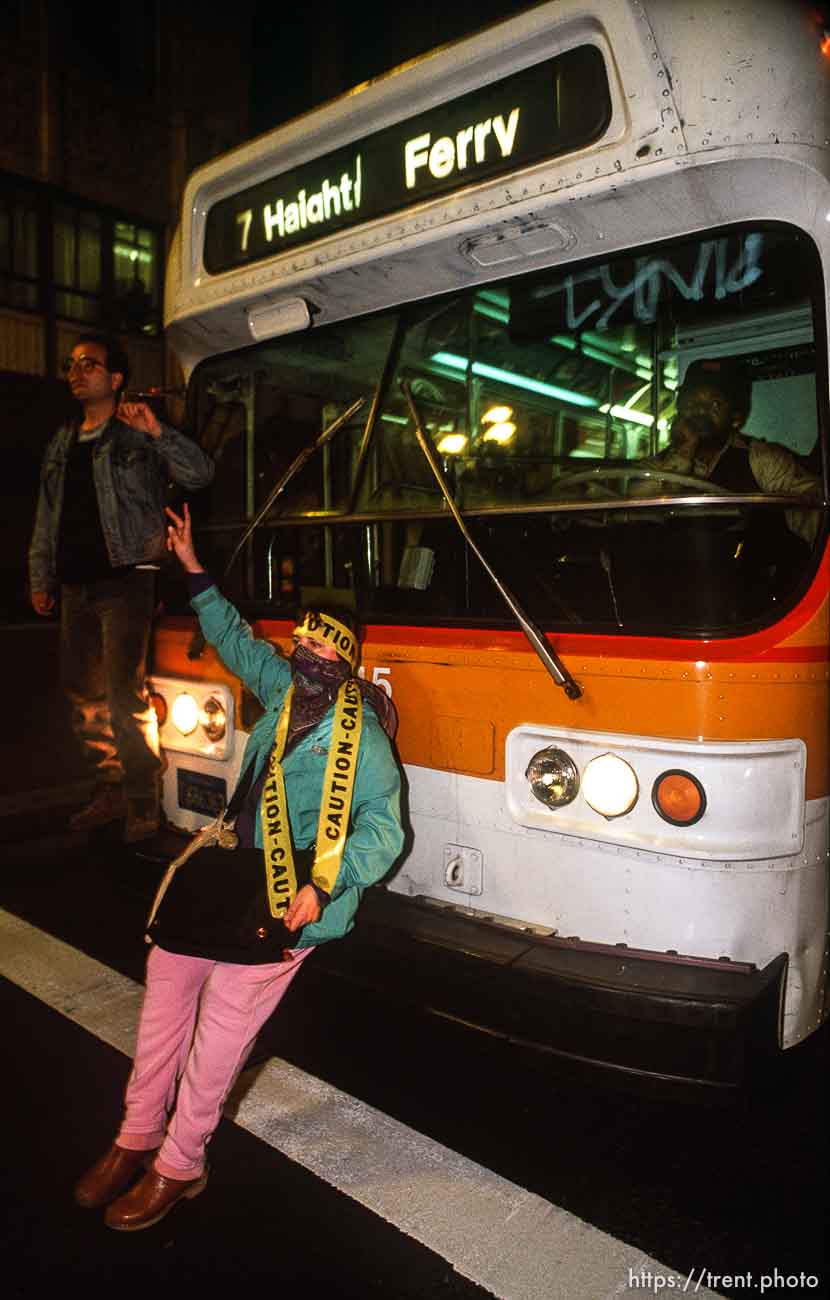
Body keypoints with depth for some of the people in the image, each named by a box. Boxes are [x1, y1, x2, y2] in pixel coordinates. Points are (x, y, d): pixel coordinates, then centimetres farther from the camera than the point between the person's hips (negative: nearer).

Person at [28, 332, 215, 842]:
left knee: (125, 693, -13)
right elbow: (47, 519, 23)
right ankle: (111, 792, 23)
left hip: (125, 581, -7)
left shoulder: (137, 437, 1)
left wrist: (158, 431, -23)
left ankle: (143, 804, -2)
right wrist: (41, 580, 19)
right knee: (84, 695, 10)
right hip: (77, 586, 7)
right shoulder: (62, 446, 20)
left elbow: (199, 474, -11)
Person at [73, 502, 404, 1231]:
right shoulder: (284, 689, 8)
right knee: (169, 964, -1)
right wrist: (195, 572, 23)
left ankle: (179, 1166, 5)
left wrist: (324, 887, -27)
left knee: (227, 1002, -14)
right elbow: (238, 641, 23)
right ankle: (138, 1137, 15)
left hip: (297, 898, -7)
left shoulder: (362, 737, -11)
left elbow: (382, 830, -15)